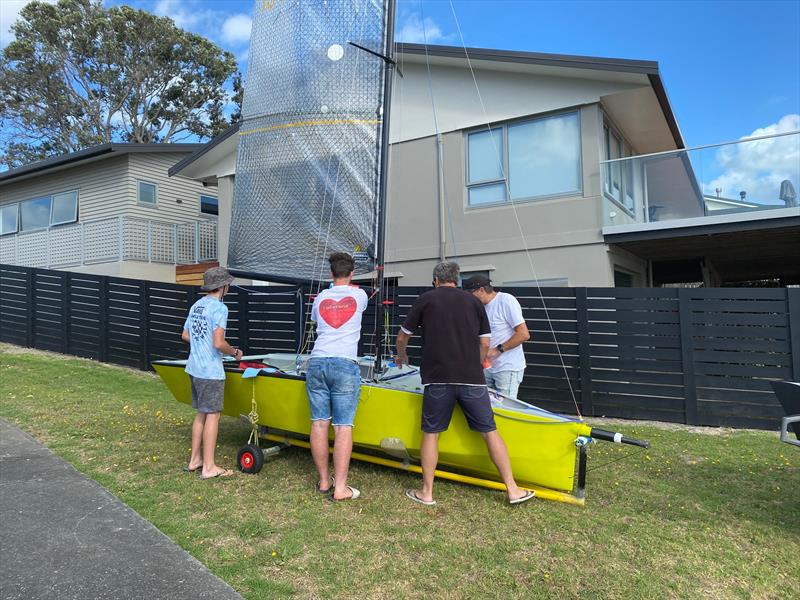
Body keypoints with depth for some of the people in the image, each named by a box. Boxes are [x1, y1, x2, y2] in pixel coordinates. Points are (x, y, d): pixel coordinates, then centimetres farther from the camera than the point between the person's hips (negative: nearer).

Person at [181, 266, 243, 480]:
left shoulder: (196, 305, 12)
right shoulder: (219, 308, -15)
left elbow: (185, 336, 18)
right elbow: (219, 343, -21)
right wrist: (235, 352, -5)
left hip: (194, 368, 9)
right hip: (211, 371, -9)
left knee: (201, 414, 17)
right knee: (212, 416, -1)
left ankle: (195, 460, 26)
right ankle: (208, 467, 5)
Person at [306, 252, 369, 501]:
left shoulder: (321, 297, 13)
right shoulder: (359, 295, 7)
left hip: (317, 362, 3)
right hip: (345, 364, -3)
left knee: (319, 423, 7)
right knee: (343, 426, -3)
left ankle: (324, 481, 17)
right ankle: (340, 488, -2)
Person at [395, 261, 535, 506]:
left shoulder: (426, 299, 8)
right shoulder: (473, 301, 13)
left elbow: (402, 337, 16)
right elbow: (485, 343, 13)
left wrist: (401, 357, 36)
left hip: (437, 378, -2)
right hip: (472, 378, 2)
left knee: (431, 433, 9)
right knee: (490, 431, 9)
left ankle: (426, 492, 16)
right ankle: (513, 490, 14)